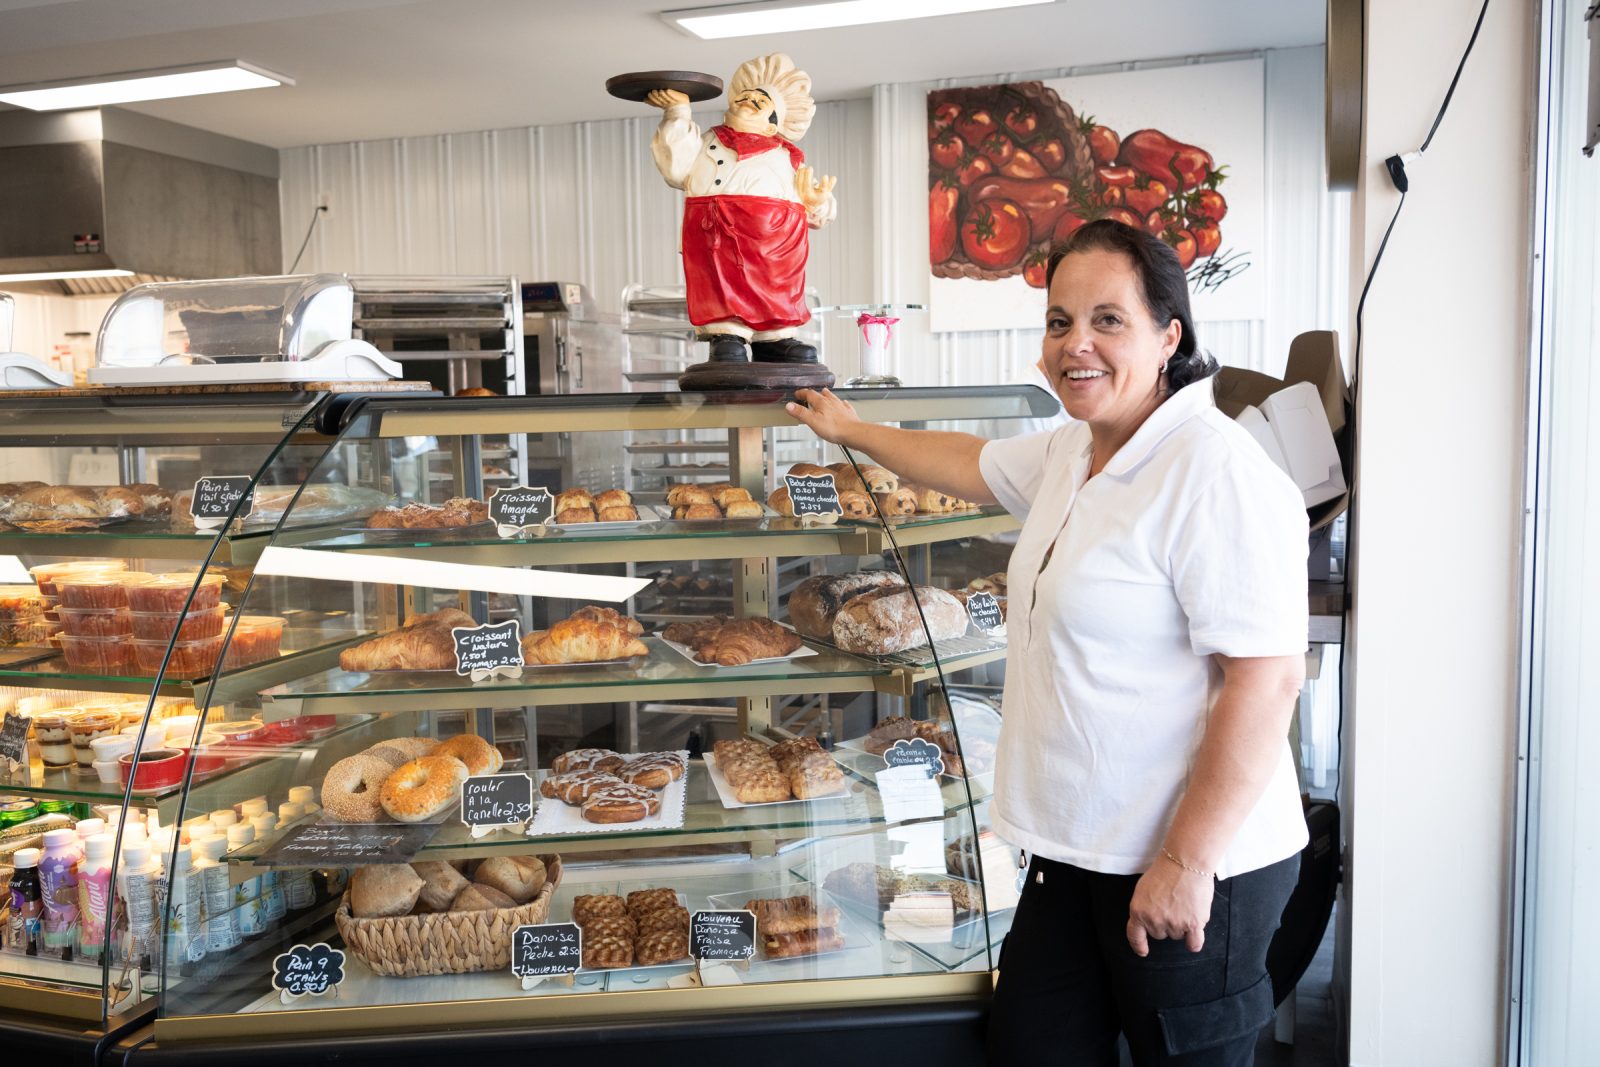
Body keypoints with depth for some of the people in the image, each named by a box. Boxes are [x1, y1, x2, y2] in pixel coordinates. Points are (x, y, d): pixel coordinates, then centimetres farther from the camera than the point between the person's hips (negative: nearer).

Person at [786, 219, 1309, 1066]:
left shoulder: (1213, 471, -20)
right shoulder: (1072, 453, 9)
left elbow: (1267, 675, -24)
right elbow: (971, 465, 29)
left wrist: (1188, 862, -22)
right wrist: (851, 432, 38)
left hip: (1192, 869, -8)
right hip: (1077, 852, 9)